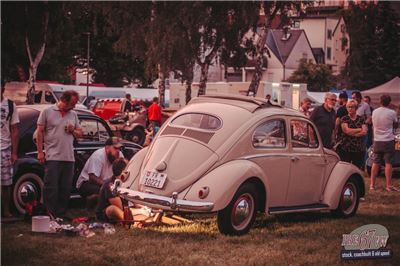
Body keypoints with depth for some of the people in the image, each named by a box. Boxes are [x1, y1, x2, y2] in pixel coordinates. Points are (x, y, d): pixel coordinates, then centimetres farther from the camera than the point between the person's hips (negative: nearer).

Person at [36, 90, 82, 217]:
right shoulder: (47, 112, 0)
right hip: (52, 157, -5)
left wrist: (73, 131, -3)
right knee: (51, 188, -6)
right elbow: (40, 132, 0)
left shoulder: (73, 115, 14)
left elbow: (80, 133, 21)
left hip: (69, 157, 5)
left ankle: (61, 214, 14)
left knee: (66, 189, 6)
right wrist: (40, 152, -6)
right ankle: (49, 215, 0)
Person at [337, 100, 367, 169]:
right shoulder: (344, 119, 4)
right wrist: (359, 129, -2)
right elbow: (347, 130, -11)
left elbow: (364, 132, -2)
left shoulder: (361, 119, 10)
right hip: (345, 148, -2)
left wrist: (352, 133, -8)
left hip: (358, 149, 2)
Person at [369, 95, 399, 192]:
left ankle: (372, 184, 12)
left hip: (377, 140, 4)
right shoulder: (392, 113, -10)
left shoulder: (374, 112, 3)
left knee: (375, 163, 10)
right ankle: (389, 185, -1)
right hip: (388, 140, -4)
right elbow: (396, 125, 2)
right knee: (388, 163, -2)